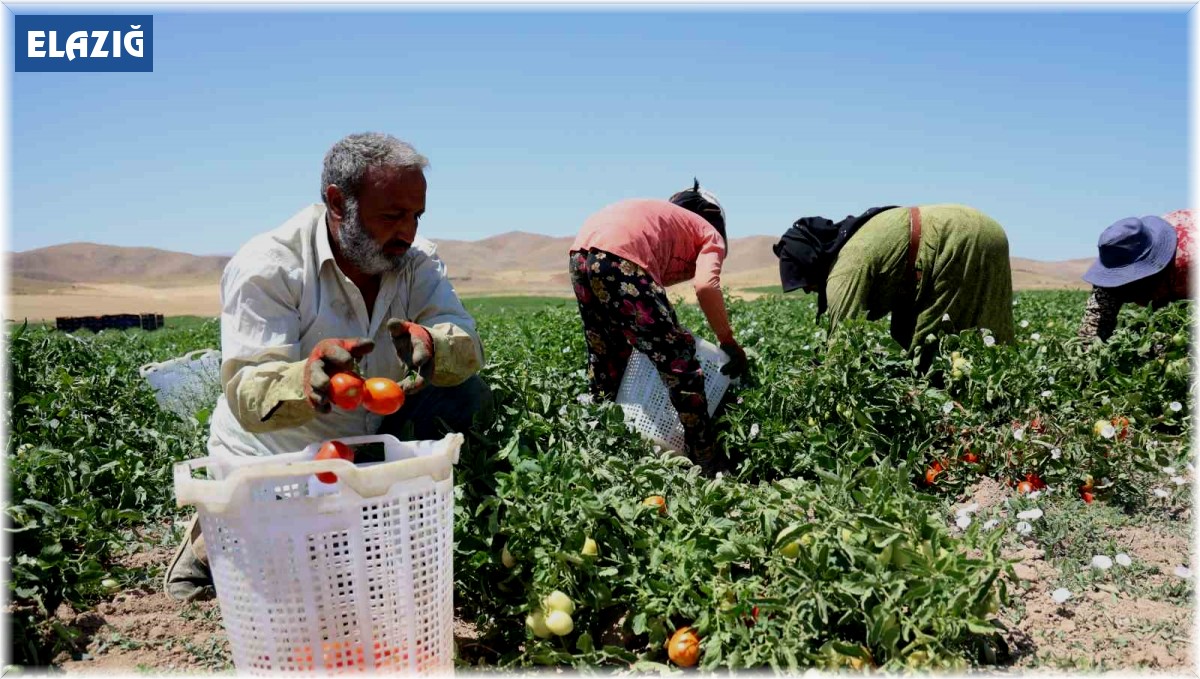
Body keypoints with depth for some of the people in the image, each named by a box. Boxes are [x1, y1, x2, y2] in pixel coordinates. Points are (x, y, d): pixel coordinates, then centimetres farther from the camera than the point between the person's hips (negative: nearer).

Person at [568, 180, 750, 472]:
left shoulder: (664, 217, 39)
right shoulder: (711, 237, 20)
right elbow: (706, 287, -3)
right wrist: (729, 344, 7)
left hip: (581, 252, 8)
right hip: (619, 258, -8)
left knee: (605, 362, 24)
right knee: (680, 363, 1)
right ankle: (706, 467, 7)